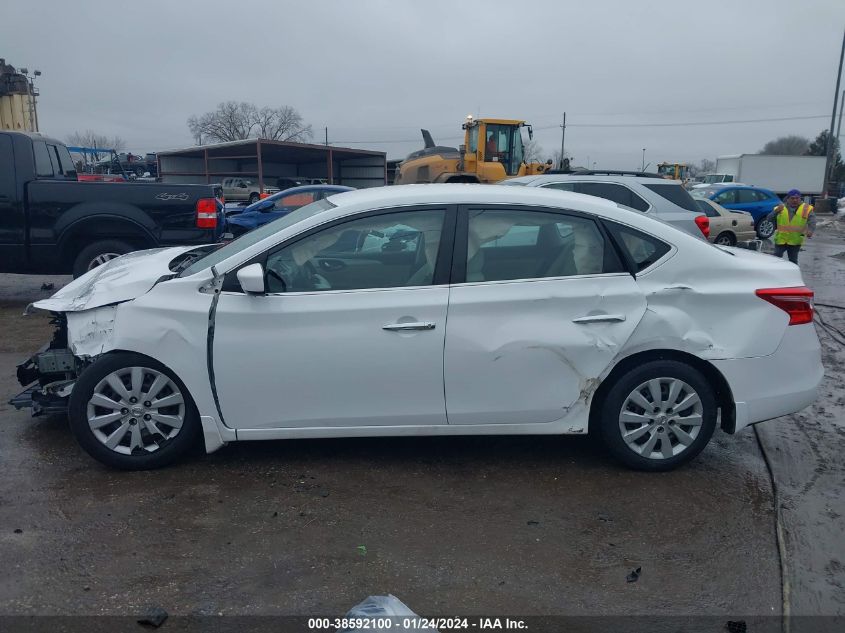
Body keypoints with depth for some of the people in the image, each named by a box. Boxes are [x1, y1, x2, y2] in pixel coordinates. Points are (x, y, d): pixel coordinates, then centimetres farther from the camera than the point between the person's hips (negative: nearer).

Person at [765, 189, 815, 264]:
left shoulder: (806, 209, -2)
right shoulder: (780, 208, 1)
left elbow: (812, 222, -11)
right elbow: (769, 219, -3)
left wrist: (810, 230, -30)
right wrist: (776, 212, -20)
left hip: (795, 241, 0)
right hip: (780, 240, 0)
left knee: (793, 261, 12)